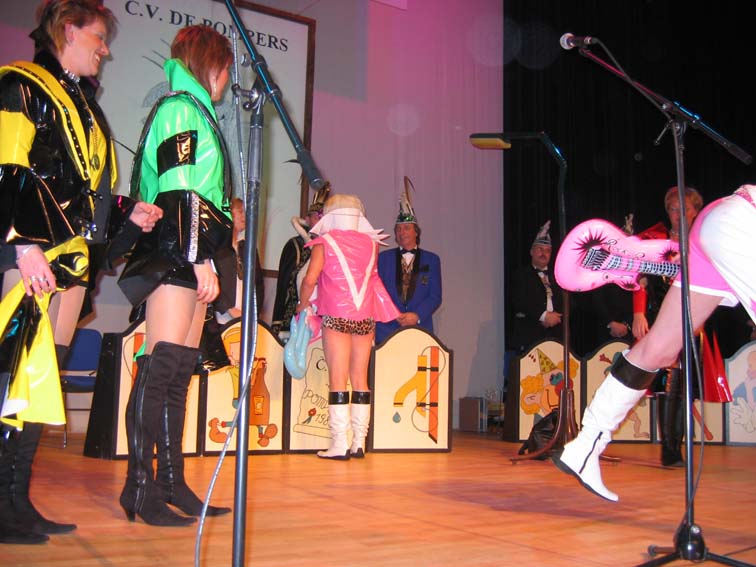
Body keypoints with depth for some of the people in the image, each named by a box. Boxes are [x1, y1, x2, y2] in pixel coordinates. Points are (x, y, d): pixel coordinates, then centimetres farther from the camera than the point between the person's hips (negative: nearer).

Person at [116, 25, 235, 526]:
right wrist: (200, 259, -19)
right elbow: (180, 193, -14)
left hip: (188, 259, 10)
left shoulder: (195, 113, 26)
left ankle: (172, 484, 9)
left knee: (179, 371, 6)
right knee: (162, 367, -12)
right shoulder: (182, 108, -3)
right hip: (176, 257, -10)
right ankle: (140, 487, -9)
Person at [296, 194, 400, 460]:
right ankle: (359, 443, 9)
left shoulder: (325, 242, 0)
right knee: (360, 378, 7)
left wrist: (302, 305, 11)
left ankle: (339, 445, -4)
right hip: (366, 317, 4)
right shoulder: (371, 243, 10)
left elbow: (310, 280, -5)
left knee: (338, 378, -2)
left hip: (336, 316, -4)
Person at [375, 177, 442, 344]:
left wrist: (417, 315, -11)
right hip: (387, 329, 0)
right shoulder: (383, 257, 11)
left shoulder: (432, 260, 10)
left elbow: (435, 296, 4)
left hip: (420, 330, 0)